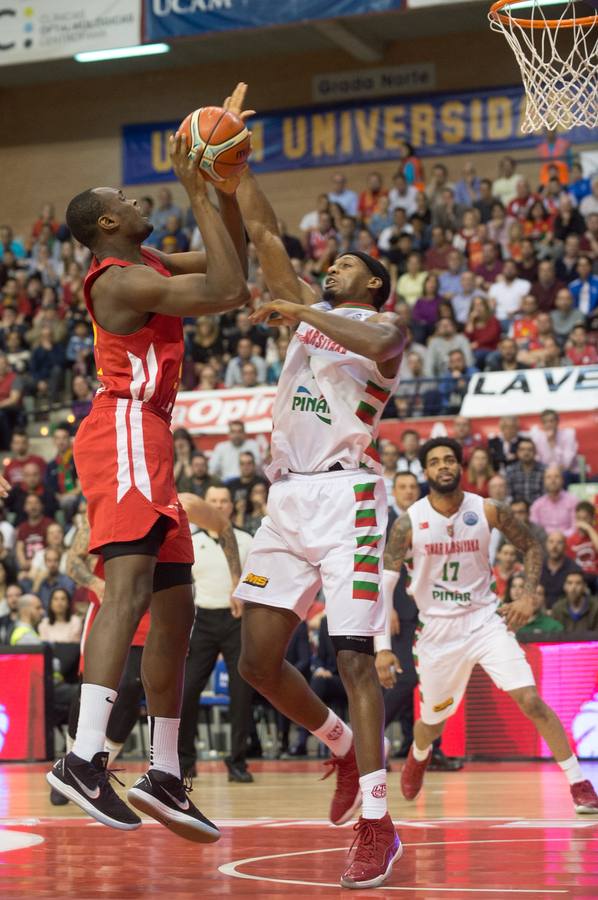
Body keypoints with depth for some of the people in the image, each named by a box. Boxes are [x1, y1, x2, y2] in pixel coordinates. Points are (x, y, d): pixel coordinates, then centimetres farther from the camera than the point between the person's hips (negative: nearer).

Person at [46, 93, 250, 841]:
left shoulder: (149, 267, 19)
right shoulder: (122, 280, -10)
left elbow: (229, 266, 27)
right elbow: (228, 293, -18)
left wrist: (227, 186, 16)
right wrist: (197, 195, -12)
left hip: (145, 442, 10)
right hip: (125, 433, -10)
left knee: (175, 604, 10)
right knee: (129, 586, -25)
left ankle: (163, 776, 13)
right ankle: (84, 758, -38)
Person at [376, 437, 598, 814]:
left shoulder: (489, 511, -8)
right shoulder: (409, 522, -11)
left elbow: (532, 546, 7)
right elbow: (383, 584, -9)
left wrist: (528, 596, -8)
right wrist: (383, 647, -15)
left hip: (485, 620, 0)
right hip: (438, 630, 0)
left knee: (531, 700, -17)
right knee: (433, 722, 14)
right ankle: (418, 756, 51)